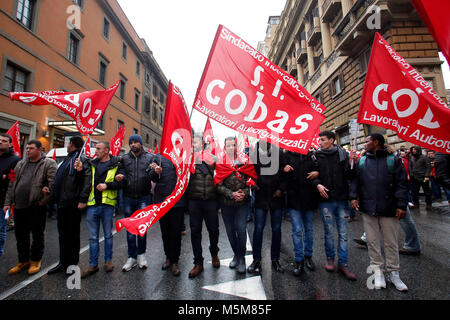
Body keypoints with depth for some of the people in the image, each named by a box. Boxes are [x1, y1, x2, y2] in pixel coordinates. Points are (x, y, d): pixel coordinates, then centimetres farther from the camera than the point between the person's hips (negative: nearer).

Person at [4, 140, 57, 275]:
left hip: (37, 207, -6)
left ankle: (35, 261, 24)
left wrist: (44, 200, -17)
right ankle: (23, 261, 33)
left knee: (37, 235, 7)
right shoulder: (20, 164, 15)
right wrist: (8, 202, 10)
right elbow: (12, 184, 16)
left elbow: (53, 183, -15)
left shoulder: (49, 163, -7)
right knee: (20, 235, 16)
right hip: (19, 206, 7)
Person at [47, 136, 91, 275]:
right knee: (63, 234, 16)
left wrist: (82, 200, -26)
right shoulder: (68, 159, 17)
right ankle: (63, 262, 28)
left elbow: (87, 181, -22)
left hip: (73, 204, -9)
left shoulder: (81, 159, -12)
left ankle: (73, 263, 18)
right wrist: (56, 197, 14)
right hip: (62, 202, 9)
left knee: (73, 234, 4)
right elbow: (59, 179, 22)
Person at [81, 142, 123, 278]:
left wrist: (107, 185, -19)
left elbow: (121, 183, -7)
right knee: (93, 237, 11)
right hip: (92, 204, 4)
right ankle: (93, 265, 23)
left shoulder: (116, 164, -2)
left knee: (108, 234, 11)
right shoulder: (92, 164, 12)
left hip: (107, 204, -4)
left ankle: (108, 260, 28)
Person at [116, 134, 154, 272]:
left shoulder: (150, 157, 2)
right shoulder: (124, 159, 9)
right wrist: (120, 178, -16)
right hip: (128, 198, 3)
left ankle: (141, 254, 21)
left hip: (144, 197, -2)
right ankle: (132, 257, 23)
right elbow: (122, 176, 7)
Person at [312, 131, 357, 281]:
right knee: (329, 232, 8)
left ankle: (343, 264, 18)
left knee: (343, 233, 6)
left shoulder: (343, 154, 3)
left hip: (342, 199, 1)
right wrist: (318, 184, -11)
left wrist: (351, 163, -16)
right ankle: (330, 258, 28)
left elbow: (349, 176, 0)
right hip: (326, 199, 0)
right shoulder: (317, 156, 2)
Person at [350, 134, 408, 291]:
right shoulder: (361, 161, 9)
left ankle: (393, 273, 24)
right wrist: (354, 196, -3)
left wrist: (401, 205, -8)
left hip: (389, 208, -2)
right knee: (372, 241, 9)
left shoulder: (393, 160, 1)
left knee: (391, 242, 8)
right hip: (368, 208, 2)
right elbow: (355, 180, 11)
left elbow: (401, 183, -1)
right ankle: (378, 270, 23)